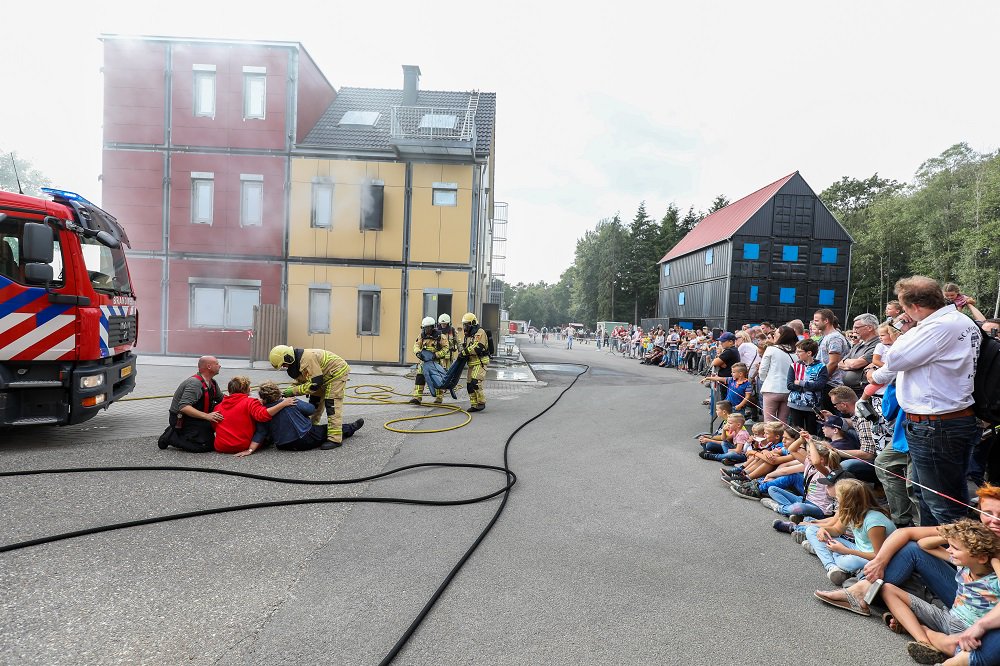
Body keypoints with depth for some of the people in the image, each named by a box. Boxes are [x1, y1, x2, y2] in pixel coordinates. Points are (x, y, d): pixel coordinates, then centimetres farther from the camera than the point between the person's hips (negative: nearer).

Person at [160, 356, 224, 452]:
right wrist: (206, 416, -39)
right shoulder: (194, 383, -23)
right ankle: (171, 437, -5)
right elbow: (184, 407, -33)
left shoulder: (212, 383, 6)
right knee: (208, 446, -22)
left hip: (196, 418, 10)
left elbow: (222, 399, 14)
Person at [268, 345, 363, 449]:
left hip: (337, 371, -11)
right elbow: (300, 381, 9)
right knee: (314, 401, 15)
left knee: (332, 403, -16)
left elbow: (315, 384, -31)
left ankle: (335, 439, -17)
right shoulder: (296, 361, 1)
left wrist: (293, 391, -25)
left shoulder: (307, 359, -32)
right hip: (325, 376, 11)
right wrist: (287, 391, -8)